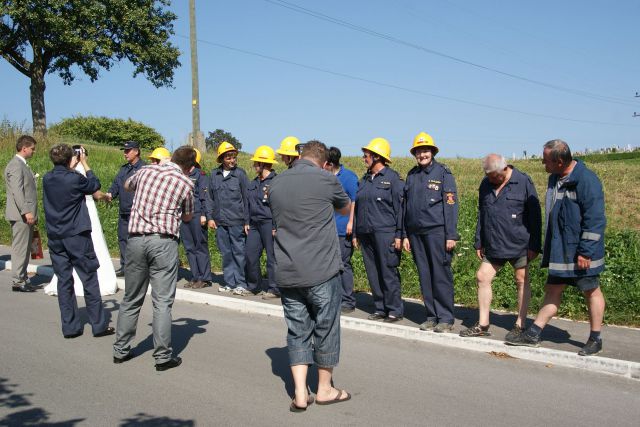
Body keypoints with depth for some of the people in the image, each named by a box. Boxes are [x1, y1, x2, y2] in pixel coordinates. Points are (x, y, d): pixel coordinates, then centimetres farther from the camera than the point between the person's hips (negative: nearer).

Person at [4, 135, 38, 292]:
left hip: (27, 214, 10)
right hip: (21, 215, -10)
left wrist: (31, 212, 20)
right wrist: (26, 212, -24)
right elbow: (17, 191, -20)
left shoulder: (23, 164, 18)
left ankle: (22, 278, 20)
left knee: (25, 248, 13)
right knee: (20, 248, -5)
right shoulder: (15, 165, -13)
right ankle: (18, 281, 0)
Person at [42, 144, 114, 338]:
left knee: (63, 281, 8)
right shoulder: (75, 179, -15)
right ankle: (99, 325, 7)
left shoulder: (47, 179, 1)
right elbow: (95, 185, 3)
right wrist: (84, 163, 10)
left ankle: (70, 327, 12)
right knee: (89, 279, 3)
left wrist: (72, 168, 22)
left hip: (54, 238, 5)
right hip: (76, 236, -5)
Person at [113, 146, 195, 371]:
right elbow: (187, 217, 15)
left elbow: (127, 186, 31)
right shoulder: (186, 183, 1)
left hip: (136, 238, 4)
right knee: (162, 302, 0)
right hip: (163, 241, -4)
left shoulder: (146, 170, 10)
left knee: (131, 299, 15)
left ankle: (121, 350, 24)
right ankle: (163, 356, 3)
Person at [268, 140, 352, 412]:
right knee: (326, 329, 11)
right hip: (321, 271, -4)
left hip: (287, 273, 4)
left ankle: (300, 394, 10)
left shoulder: (275, 184, 7)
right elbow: (346, 209, 10)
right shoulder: (326, 179, -7)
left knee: (297, 331, 12)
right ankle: (325, 389, 23)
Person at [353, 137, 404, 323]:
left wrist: (399, 235, -11)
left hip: (385, 233, -7)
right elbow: (357, 208, 20)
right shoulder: (364, 180, 16)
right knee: (373, 273, 9)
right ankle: (380, 308, 19)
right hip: (366, 234, 7)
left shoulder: (393, 178, -4)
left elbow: (400, 208, -7)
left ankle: (395, 309, 6)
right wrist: (356, 234, 17)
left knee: (388, 272, -4)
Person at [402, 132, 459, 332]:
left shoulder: (443, 173, -1)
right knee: (424, 276, 8)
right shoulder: (411, 175, 14)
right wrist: (405, 235, 12)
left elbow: (451, 205, -6)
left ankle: (446, 318, 5)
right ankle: (432, 316, 17)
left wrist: (451, 235, -12)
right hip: (416, 233, 5)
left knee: (441, 275, -4)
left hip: (437, 232, -5)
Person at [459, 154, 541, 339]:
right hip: (493, 245, 5)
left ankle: (520, 325, 15)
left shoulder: (523, 182, -8)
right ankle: (483, 325, 9)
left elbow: (534, 215, -7)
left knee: (521, 281, 4)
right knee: (482, 277, 0)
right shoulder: (486, 184, 7)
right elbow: (481, 215, 15)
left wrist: (534, 245, -9)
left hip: (519, 245, -5)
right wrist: (479, 243, 13)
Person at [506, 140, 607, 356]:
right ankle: (533, 334, 14)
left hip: (580, 251, -8)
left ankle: (595, 339, 19)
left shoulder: (586, 180, -18)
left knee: (591, 291, 6)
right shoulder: (555, 178, 9)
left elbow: (594, 219, -19)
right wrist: (548, 247, 20)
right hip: (559, 249, 8)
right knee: (553, 289, 11)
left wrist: (585, 251, -20)